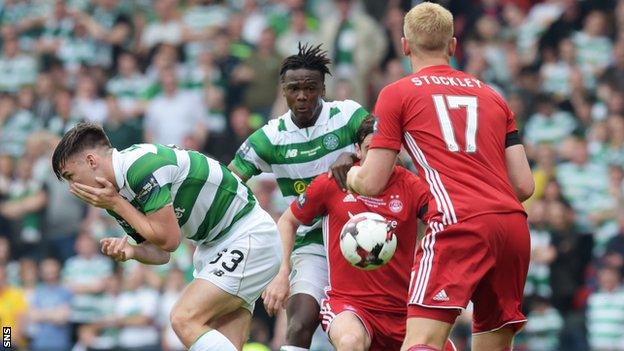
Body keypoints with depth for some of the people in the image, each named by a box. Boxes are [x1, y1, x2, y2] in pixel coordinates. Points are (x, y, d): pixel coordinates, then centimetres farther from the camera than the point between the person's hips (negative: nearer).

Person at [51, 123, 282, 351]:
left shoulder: (140, 165, -22)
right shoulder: (114, 197, 8)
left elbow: (169, 240, -20)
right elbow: (160, 253, 13)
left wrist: (115, 204, -12)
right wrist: (130, 251, -9)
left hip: (248, 236, -10)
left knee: (185, 320, -19)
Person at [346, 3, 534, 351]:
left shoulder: (397, 94, 10)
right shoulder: (492, 95, 24)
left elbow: (372, 184, 7)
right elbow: (524, 186, 19)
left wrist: (349, 173, 30)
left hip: (460, 224, -5)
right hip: (514, 224, 6)